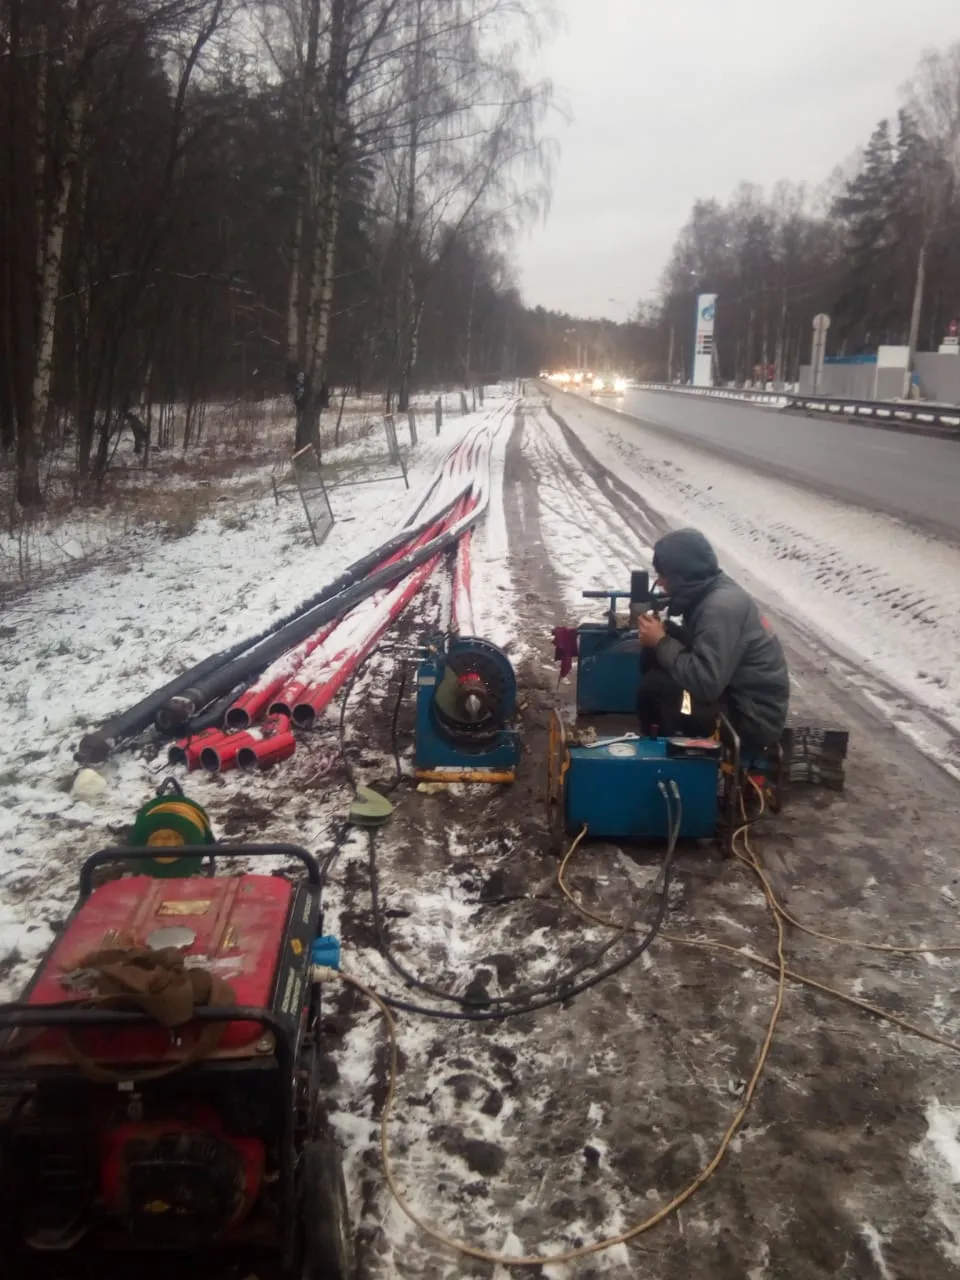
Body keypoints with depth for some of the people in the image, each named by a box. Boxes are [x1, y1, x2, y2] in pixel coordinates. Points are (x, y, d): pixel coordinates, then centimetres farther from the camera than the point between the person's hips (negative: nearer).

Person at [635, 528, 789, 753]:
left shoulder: (720, 608, -25)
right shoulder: (711, 591, 3)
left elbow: (705, 684, -30)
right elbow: (698, 645, 13)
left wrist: (661, 642, -19)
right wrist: (665, 632, -6)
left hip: (752, 719, -9)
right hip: (734, 694, 9)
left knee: (655, 686, -20)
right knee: (654, 660, 5)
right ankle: (659, 738, 15)